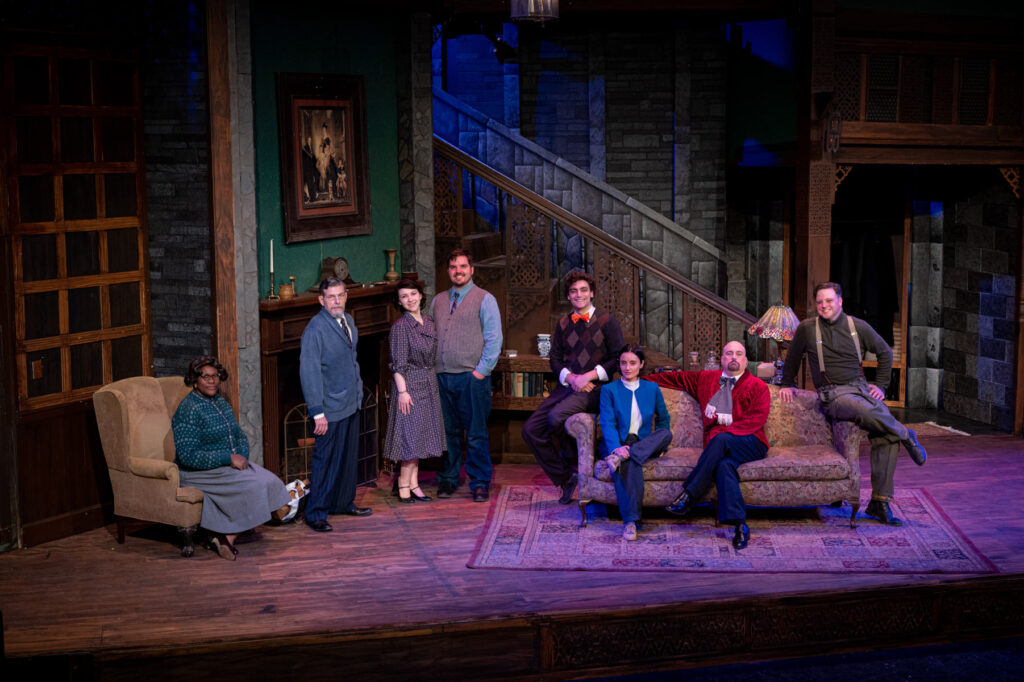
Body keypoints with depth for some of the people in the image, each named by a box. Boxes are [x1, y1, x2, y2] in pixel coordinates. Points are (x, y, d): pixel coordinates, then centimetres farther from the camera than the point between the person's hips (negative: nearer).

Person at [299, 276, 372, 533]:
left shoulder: (348, 321, 8)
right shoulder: (316, 328, -18)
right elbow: (309, 372, -19)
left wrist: (358, 392, 16)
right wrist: (317, 413, -21)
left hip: (351, 404, 8)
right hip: (330, 409, -8)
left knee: (349, 457, 18)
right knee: (326, 461, -3)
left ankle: (344, 502, 32)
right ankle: (315, 514, 7)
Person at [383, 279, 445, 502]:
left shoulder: (429, 322, 8)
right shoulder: (400, 326, -13)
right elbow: (398, 364, -15)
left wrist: (433, 380, 13)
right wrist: (402, 391, -19)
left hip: (428, 383, 7)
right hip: (410, 383, -7)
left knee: (420, 434, 10)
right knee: (411, 431, -5)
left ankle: (413, 483, 16)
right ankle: (405, 483, 3)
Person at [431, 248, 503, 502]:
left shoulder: (484, 300, 0)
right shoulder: (438, 301, 15)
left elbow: (494, 339, -5)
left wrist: (481, 370, -10)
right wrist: (431, 368, 8)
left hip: (472, 377, -4)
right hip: (442, 377, 4)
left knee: (476, 434, -2)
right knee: (448, 432, 9)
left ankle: (479, 484, 5)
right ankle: (448, 480, 17)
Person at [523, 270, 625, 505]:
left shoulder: (607, 320, 1)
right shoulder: (563, 324, 15)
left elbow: (618, 358, -4)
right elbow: (555, 359, 14)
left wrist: (588, 376, -13)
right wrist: (570, 377, -7)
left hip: (595, 389, -6)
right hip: (567, 386, 6)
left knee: (556, 416, -31)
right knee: (531, 429, -8)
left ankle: (575, 465, -6)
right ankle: (564, 478, 5)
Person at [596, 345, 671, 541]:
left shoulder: (652, 388, 14)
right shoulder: (609, 390, 6)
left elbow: (663, 419, 24)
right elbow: (607, 424, -5)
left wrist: (657, 444, 7)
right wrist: (617, 448, -24)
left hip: (645, 445, 3)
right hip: (618, 443, -3)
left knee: (666, 434, -30)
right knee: (631, 465, -38)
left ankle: (616, 459, -43)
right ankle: (630, 521, -47)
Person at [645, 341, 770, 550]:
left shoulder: (757, 386, 10)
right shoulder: (706, 379, 23)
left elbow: (756, 419, -4)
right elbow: (677, 378, 33)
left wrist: (725, 432, -15)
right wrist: (643, 380, 29)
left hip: (750, 444, -2)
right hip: (718, 445, 2)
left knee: (721, 440, -37)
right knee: (723, 465, -35)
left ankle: (688, 496, -35)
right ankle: (739, 525, -45)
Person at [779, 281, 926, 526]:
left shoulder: (858, 327, 7)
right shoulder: (807, 329, 3)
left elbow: (885, 352, 20)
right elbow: (793, 358, 20)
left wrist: (881, 385, 13)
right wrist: (787, 384, 24)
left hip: (861, 387, 3)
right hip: (833, 394, -3)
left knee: (886, 437, -17)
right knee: (867, 413, -37)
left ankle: (879, 503, -10)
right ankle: (906, 435, -6)